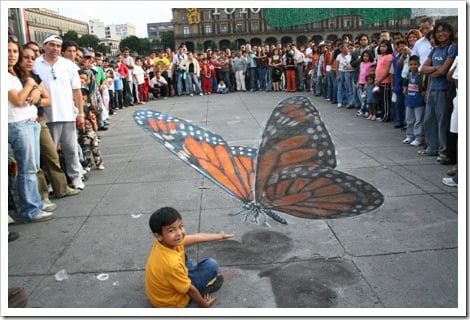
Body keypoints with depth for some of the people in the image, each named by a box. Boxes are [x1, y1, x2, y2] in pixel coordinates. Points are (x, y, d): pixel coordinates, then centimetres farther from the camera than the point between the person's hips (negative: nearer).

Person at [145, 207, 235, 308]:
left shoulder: (164, 242, -16)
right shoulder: (172, 263, -40)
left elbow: (198, 237, -3)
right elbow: (189, 289, -22)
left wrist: (220, 236, 10)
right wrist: (204, 304, -5)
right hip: (171, 301, -7)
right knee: (211, 265, -7)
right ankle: (203, 290, 14)